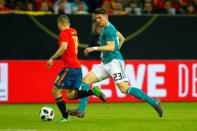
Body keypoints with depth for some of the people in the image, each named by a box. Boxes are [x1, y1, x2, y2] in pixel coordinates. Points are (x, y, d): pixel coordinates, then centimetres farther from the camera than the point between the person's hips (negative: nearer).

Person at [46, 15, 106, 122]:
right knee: (70, 95, 12)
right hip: (78, 66, 9)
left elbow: (63, 47, -24)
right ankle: (93, 91, -2)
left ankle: (65, 117, 0)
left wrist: (52, 59, -20)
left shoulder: (64, 33, -8)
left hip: (70, 67, -9)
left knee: (56, 91, 0)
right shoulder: (73, 32, 18)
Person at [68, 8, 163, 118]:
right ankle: (81, 110, -3)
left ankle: (153, 102, -16)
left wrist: (94, 49, -24)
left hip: (114, 62, -10)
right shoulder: (107, 28, 20)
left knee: (124, 89, -19)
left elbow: (111, 47, -21)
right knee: (86, 80, 1)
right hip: (105, 64, 10)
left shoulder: (108, 29, -11)